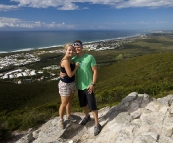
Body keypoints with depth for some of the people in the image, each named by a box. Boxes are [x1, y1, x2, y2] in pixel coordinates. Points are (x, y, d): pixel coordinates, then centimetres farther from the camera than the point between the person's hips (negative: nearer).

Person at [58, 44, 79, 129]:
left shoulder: (70, 59, 4)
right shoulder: (65, 61, -25)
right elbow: (70, 74, -25)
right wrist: (76, 67, -13)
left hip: (72, 83, 9)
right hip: (65, 84, -9)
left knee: (70, 101, 24)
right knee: (64, 104, 7)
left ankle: (68, 116, 45)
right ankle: (61, 120, 29)